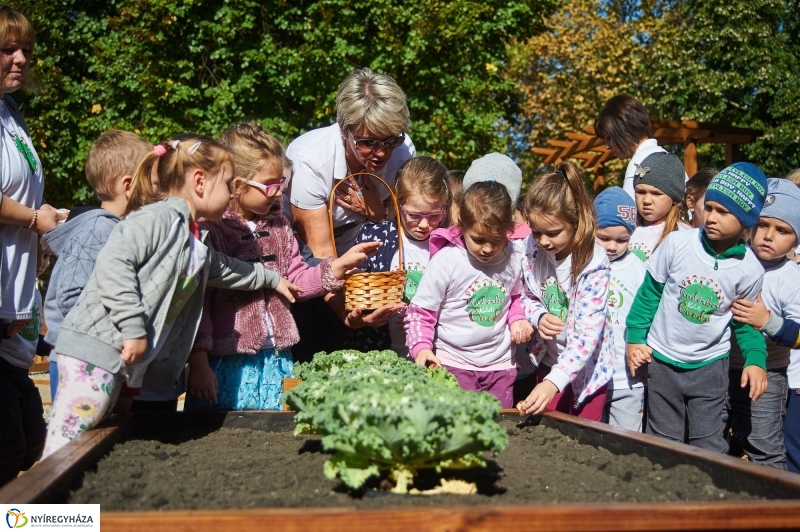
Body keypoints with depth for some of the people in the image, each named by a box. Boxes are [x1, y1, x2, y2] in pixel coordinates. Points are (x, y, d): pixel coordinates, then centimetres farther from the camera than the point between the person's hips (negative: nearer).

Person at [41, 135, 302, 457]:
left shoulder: (196, 244, 20)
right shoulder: (158, 217, -11)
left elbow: (223, 269, 40)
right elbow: (112, 264, -22)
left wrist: (271, 279, 53)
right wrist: (134, 329, -22)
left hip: (123, 361, 10)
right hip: (95, 348, -10)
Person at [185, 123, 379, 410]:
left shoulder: (278, 225, 9)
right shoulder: (209, 228, -11)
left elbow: (297, 280, 15)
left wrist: (340, 265, 2)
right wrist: (198, 362, -13)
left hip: (277, 362, 6)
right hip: (226, 364, -6)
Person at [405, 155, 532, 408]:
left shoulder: (512, 260, -1)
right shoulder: (445, 261, -14)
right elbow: (420, 312, -8)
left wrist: (517, 319, 1)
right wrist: (421, 347, -21)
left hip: (500, 363, 4)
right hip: (454, 362, -4)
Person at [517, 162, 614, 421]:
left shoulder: (594, 263, -26)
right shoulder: (532, 249, -12)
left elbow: (588, 334, -29)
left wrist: (554, 381, -39)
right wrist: (539, 317, -20)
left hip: (585, 369, -4)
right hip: (549, 363, 4)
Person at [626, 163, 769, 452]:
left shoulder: (749, 269, -11)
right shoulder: (678, 243, -14)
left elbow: (745, 321, 2)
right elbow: (649, 292, -3)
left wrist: (755, 359, -13)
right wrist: (635, 338, -3)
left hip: (710, 365, 0)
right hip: (661, 361, 0)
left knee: (709, 447, 6)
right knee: (662, 444, 12)